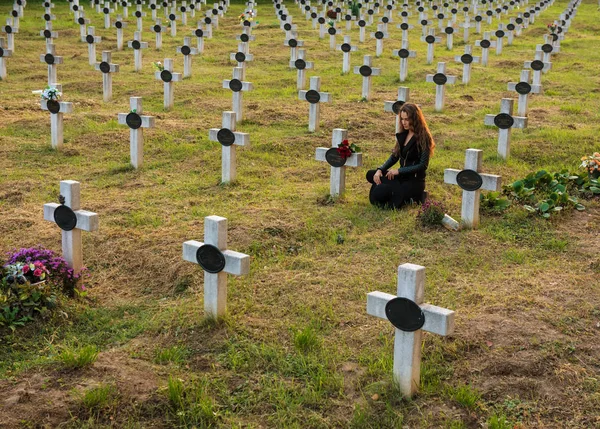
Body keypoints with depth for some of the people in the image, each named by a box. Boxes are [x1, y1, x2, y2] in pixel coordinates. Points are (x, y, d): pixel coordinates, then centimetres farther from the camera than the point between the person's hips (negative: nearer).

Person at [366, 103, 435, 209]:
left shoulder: (423, 137, -13)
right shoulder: (403, 135, 8)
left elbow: (423, 165, -16)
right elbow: (394, 156, 11)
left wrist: (399, 171, -19)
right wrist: (380, 170, -7)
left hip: (415, 181, -8)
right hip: (402, 176, 8)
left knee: (378, 193, -27)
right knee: (370, 174, -9)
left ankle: (410, 198, -7)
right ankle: (400, 193, -9)